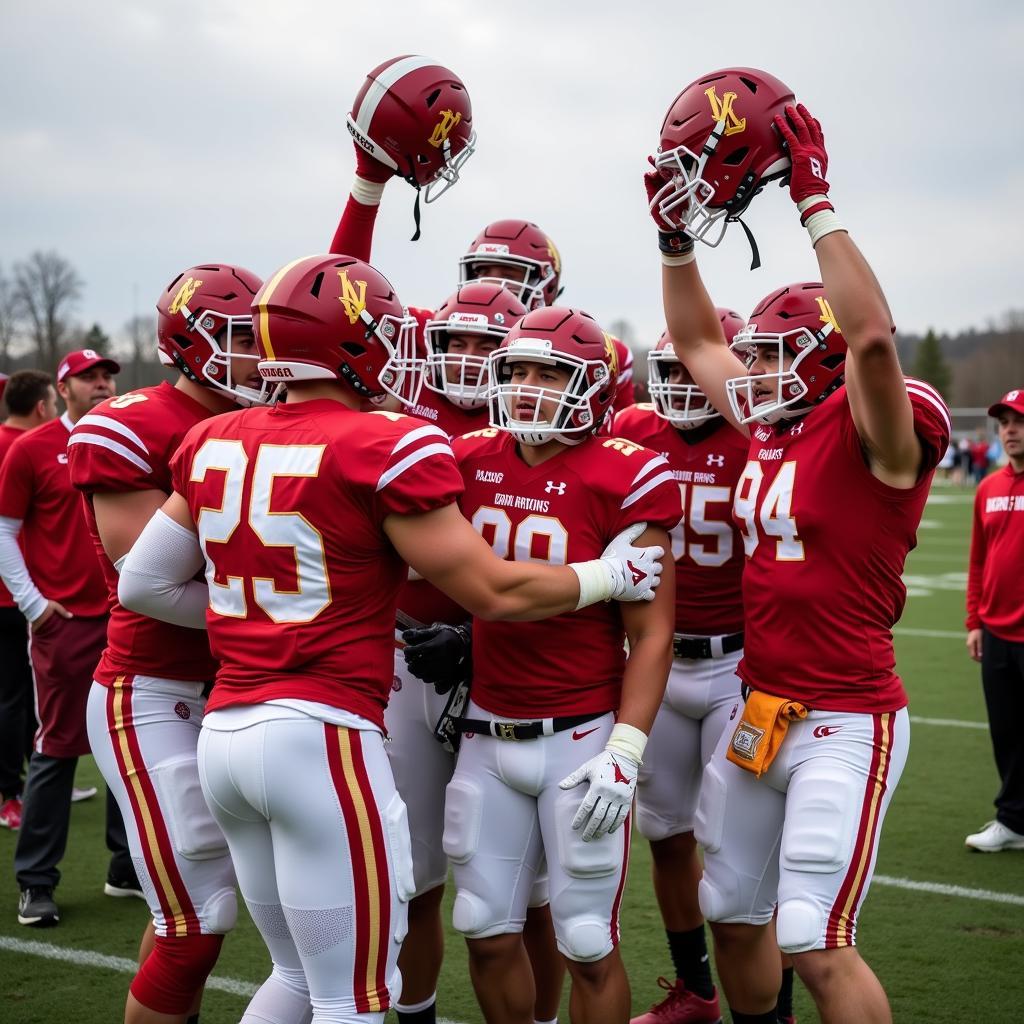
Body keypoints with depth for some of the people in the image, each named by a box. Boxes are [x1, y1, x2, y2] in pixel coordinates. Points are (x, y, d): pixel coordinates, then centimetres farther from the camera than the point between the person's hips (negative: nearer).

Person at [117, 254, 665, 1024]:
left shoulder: (215, 443, 8)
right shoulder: (384, 449, -11)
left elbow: (143, 584, 13)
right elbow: (494, 592, -6)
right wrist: (613, 576, 9)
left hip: (226, 727, 7)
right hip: (320, 733, -7)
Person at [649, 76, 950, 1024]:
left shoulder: (879, 436, -12)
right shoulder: (769, 430, 8)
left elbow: (870, 333, -31)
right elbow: (697, 343, 22)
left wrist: (815, 200, -26)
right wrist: (676, 231, 13)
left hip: (845, 721, -8)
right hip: (758, 711, 8)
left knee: (817, 945, -9)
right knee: (734, 916, 17)